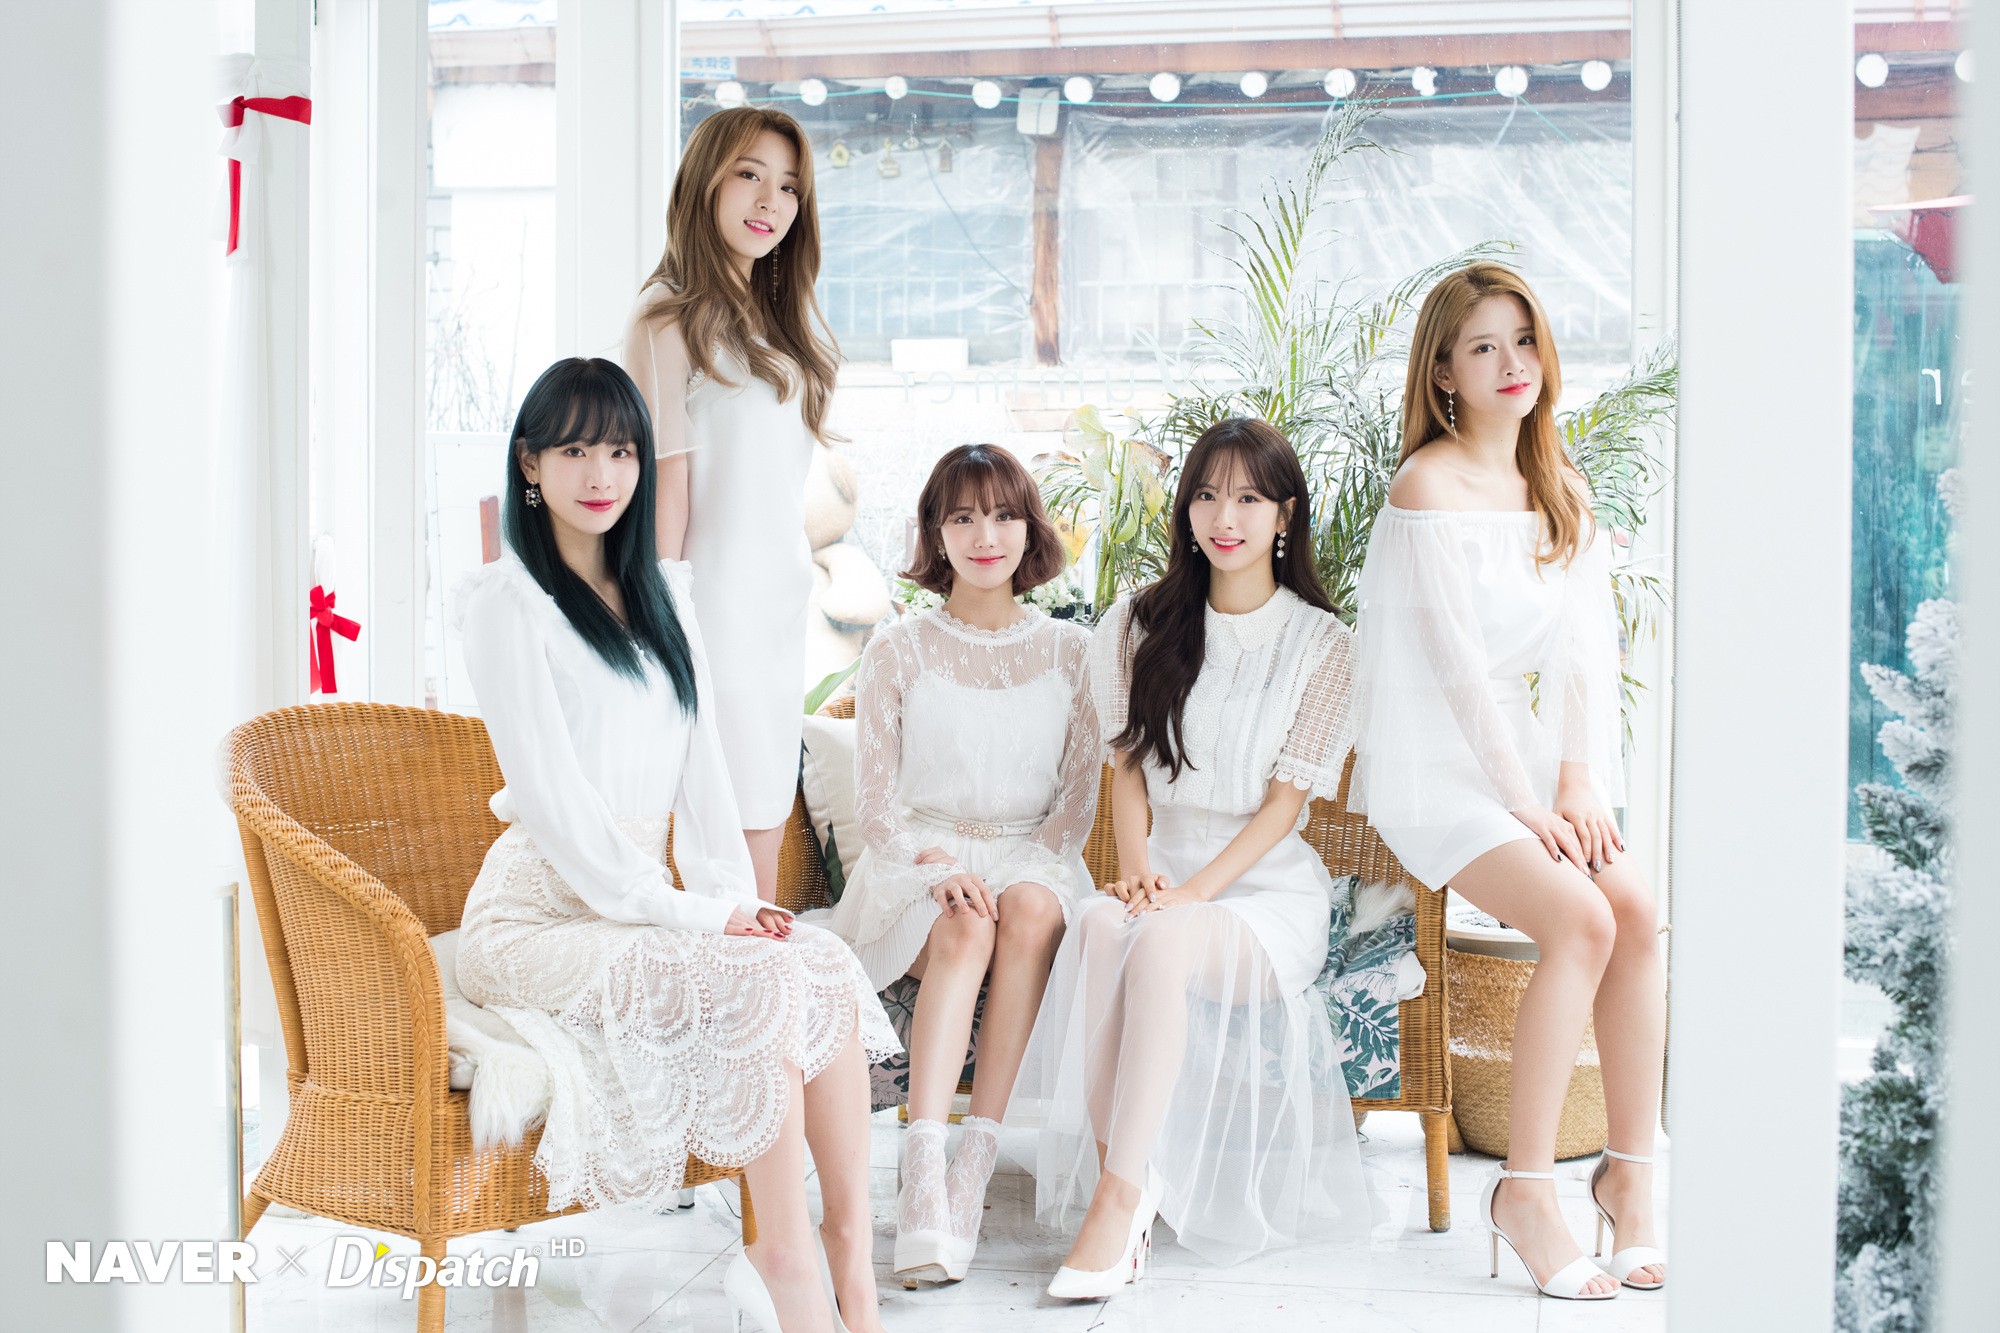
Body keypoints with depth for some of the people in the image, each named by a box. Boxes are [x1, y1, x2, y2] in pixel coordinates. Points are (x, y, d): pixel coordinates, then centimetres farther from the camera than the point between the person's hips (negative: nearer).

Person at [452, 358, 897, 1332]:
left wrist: (735, 894, -2)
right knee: (758, 979, -27)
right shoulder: (508, 601, -6)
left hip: (641, 901, 6)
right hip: (539, 916, -6)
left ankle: (851, 1252, -23)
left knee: (826, 964, -21)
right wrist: (687, 914, -16)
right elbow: (551, 793, -13)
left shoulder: (661, 595, 17)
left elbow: (699, 766, 14)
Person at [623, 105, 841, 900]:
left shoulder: (786, 319, 17)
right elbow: (668, 478, -11)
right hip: (715, 603, -8)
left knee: (769, 818, 6)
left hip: (782, 598, 8)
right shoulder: (672, 317, -7)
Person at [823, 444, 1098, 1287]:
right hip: (918, 863, -1)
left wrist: (1029, 868, -11)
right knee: (964, 928, -36)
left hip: (1031, 859, 1)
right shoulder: (897, 652, 7)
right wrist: (936, 862, -16)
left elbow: (1081, 793, 8)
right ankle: (924, 1173, -47)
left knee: (1031, 910, -35)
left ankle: (977, 1158, -36)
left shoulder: (1067, 651, 11)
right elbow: (876, 800, 3)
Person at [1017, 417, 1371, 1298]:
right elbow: (1129, 766, 10)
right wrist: (1138, 865, -10)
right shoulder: (1141, 625, 12)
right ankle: (1121, 1177, -31)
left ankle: (1120, 1197, -34)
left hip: (1270, 883, -3)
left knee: (1162, 944, -35)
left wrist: (1193, 892, -17)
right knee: (1100, 928, -33)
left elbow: (1286, 800, -4)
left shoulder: (1320, 642, 2)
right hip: (1167, 871, 3)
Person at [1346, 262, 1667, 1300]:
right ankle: (1525, 1189, -17)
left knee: (1638, 910, -19)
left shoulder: (1561, 489, 13)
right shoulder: (1429, 484, -9)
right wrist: (1523, 800, -15)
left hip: (1530, 760, 6)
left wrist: (1577, 783, -7)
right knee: (1582, 919, -26)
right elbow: (1455, 661, -13)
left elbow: (1582, 647, 6)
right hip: (1435, 768, -6)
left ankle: (1631, 1167, -8)